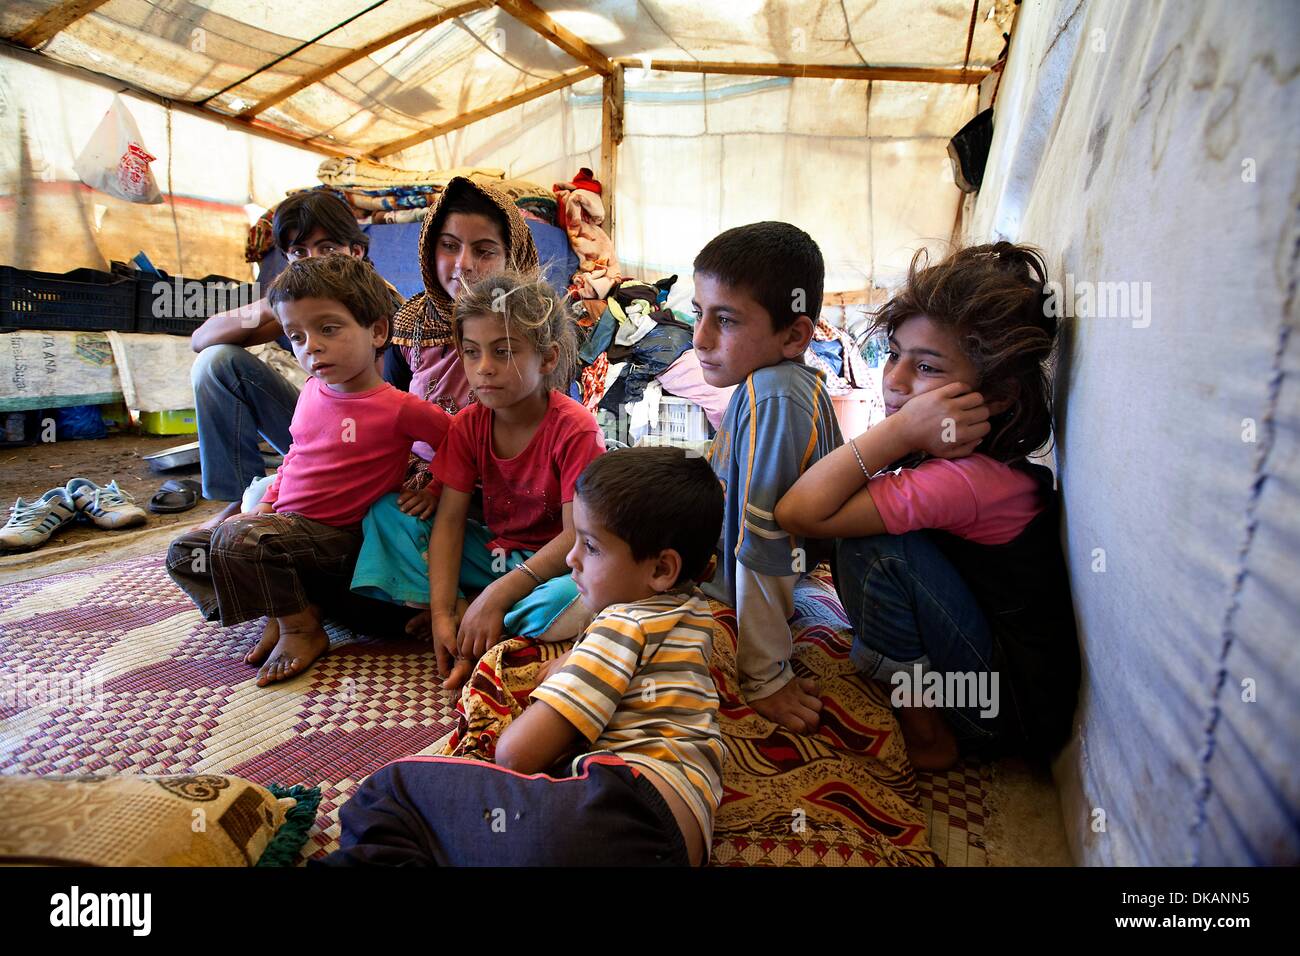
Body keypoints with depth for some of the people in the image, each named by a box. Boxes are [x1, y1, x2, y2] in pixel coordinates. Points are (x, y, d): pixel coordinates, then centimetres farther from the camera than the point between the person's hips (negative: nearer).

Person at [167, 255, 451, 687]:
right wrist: (264, 507, 13)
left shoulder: (398, 408, -16)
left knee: (237, 539, -31)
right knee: (183, 551, 8)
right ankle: (281, 613, 6)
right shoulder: (311, 392, 8)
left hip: (336, 539, -8)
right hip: (285, 523, 8)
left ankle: (302, 629, -9)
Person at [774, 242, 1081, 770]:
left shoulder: (966, 479, -31)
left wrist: (899, 431, -34)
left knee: (876, 544, -24)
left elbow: (798, 513, -34)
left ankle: (922, 713, -4)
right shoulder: (973, 452, -4)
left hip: (1019, 711, -8)